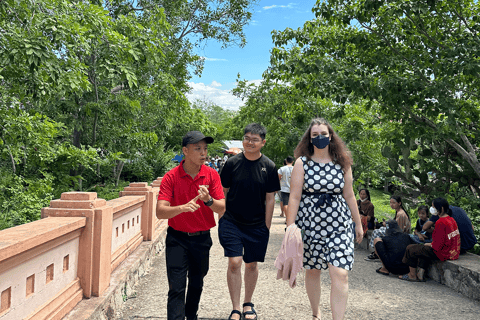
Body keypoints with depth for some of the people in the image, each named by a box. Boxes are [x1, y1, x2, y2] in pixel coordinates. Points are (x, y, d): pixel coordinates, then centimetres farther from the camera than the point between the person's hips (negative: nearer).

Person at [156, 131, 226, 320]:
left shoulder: (212, 175, -6)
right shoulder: (171, 177, -11)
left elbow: (222, 210, -9)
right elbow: (160, 212, -18)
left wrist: (208, 200, -30)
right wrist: (183, 207, -36)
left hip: (202, 239, 3)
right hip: (177, 238, -3)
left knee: (197, 283, 19)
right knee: (176, 288, -4)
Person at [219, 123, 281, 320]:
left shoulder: (269, 167, -3)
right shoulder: (232, 163, -3)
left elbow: (270, 198, 0)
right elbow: (223, 192, 5)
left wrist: (267, 226, 0)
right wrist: (221, 218, 5)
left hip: (257, 225, 1)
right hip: (231, 222, -1)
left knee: (252, 265, 11)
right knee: (234, 263, -7)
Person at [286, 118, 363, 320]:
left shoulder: (342, 163, 4)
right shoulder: (302, 162, -2)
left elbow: (349, 196, 10)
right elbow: (294, 197, -5)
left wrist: (358, 224, 14)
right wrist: (290, 228, -10)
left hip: (338, 225, 1)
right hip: (309, 223, -1)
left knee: (340, 275, -9)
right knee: (312, 271, 12)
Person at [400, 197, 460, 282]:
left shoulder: (441, 222, -22)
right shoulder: (451, 219, 8)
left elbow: (437, 245, -21)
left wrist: (429, 244, -1)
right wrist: (431, 244, 14)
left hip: (443, 253, -10)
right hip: (453, 252, 10)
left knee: (411, 249, 3)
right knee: (424, 248, 32)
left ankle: (412, 275, 18)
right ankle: (421, 274, 23)